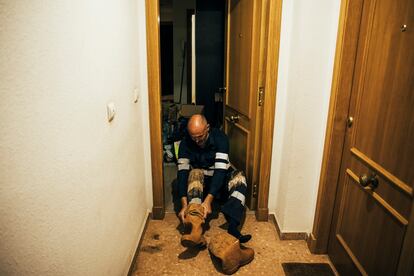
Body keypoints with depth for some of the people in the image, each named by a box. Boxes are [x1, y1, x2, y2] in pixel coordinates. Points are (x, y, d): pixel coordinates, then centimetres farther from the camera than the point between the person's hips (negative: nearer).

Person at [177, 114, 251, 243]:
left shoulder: (220, 138, -22)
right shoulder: (185, 143, -16)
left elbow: (220, 170, -31)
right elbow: (182, 173, -24)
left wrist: (208, 200, -42)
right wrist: (184, 205, -37)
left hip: (220, 178, 0)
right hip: (200, 180, 1)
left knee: (239, 177, -32)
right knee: (195, 173, -34)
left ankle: (232, 226, -46)